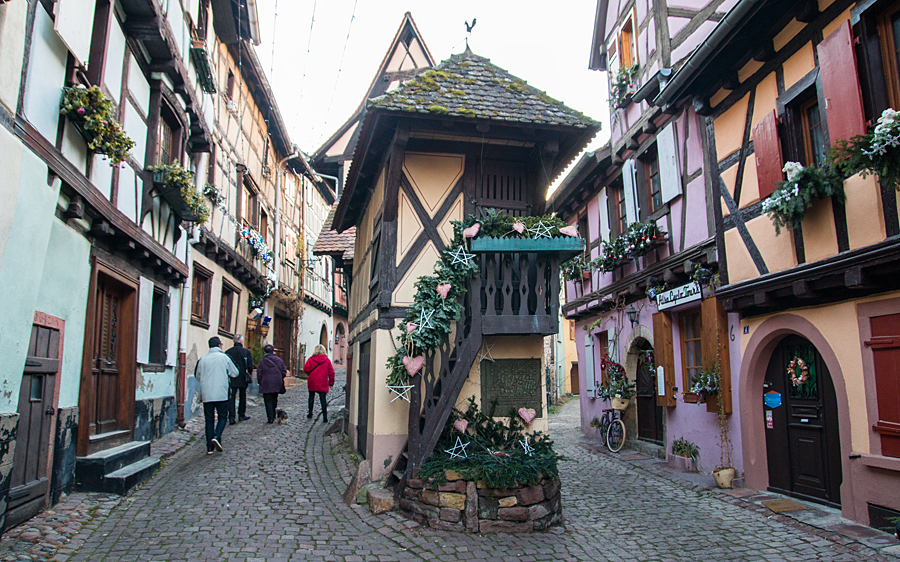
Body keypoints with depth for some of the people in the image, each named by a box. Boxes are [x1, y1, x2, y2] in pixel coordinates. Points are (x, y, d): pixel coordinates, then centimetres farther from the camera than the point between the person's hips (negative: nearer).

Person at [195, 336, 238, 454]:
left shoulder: (203, 359, 2)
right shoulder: (224, 357, -4)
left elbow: (197, 375, 16)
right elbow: (235, 373, 3)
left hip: (207, 395, 2)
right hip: (222, 394, -2)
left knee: (209, 420, 8)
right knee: (222, 417, 11)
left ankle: (210, 447, 7)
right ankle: (216, 437, -13)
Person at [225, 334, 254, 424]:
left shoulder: (228, 352, -1)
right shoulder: (246, 352, -7)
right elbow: (250, 366, -7)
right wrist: (249, 374, 11)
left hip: (231, 379, 1)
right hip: (243, 379, -1)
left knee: (231, 397, 2)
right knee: (242, 396, 14)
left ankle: (231, 417, -7)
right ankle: (241, 415, 23)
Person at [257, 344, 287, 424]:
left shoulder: (262, 361, -7)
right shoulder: (279, 360, 0)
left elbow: (259, 373, -4)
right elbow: (284, 371, 4)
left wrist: (260, 382, 8)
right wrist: (280, 380, 17)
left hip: (266, 384, -3)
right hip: (277, 384, 3)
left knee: (268, 401, 1)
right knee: (274, 401, 16)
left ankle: (270, 419, -5)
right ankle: (273, 417, 23)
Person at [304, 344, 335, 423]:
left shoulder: (311, 359, -5)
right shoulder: (327, 360, 0)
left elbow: (306, 369, -10)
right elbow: (331, 372, 0)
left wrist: (310, 375, 11)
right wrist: (331, 383, 9)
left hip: (312, 383, 0)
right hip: (323, 384, 0)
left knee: (311, 397, 18)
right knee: (323, 399, 2)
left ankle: (310, 414, 27)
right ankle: (325, 417, -4)